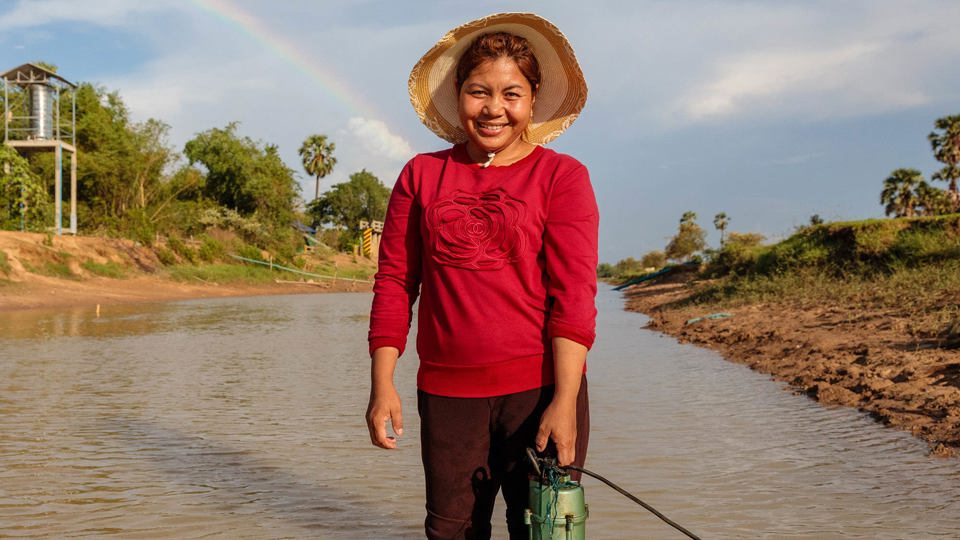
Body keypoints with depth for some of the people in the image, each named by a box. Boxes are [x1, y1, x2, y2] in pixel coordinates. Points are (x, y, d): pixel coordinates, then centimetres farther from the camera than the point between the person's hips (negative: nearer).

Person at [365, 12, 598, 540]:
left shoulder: (562, 175, 0)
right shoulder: (422, 175, 8)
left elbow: (574, 293, -7)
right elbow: (394, 282, 8)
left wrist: (565, 401, -14)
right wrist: (382, 383, 1)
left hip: (539, 388, -2)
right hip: (447, 394, 3)